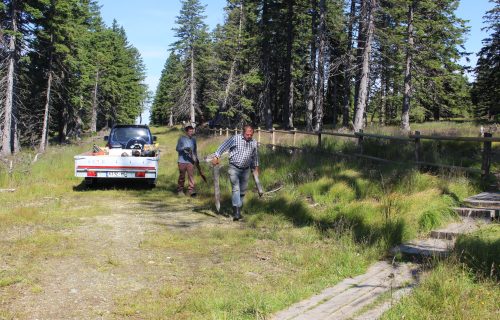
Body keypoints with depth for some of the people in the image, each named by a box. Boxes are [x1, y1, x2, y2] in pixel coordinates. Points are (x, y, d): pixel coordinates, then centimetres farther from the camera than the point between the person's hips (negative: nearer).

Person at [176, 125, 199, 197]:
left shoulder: (193, 140, 14)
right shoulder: (181, 139, 1)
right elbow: (177, 148, -2)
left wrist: (196, 158, 16)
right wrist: (184, 149, -19)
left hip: (190, 161, 3)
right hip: (182, 161, -3)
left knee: (191, 175, -6)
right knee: (182, 176, 3)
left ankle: (191, 190, -8)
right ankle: (180, 190, 13)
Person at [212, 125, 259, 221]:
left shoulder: (254, 143, 5)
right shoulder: (235, 139, -9)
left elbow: (255, 157, 19)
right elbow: (223, 146, -7)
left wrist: (256, 167, 25)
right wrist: (216, 157, -14)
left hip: (246, 170, 4)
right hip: (234, 168, -4)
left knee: (242, 191, 9)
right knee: (235, 189, -14)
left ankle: (238, 211, 22)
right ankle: (236, 213, -21)